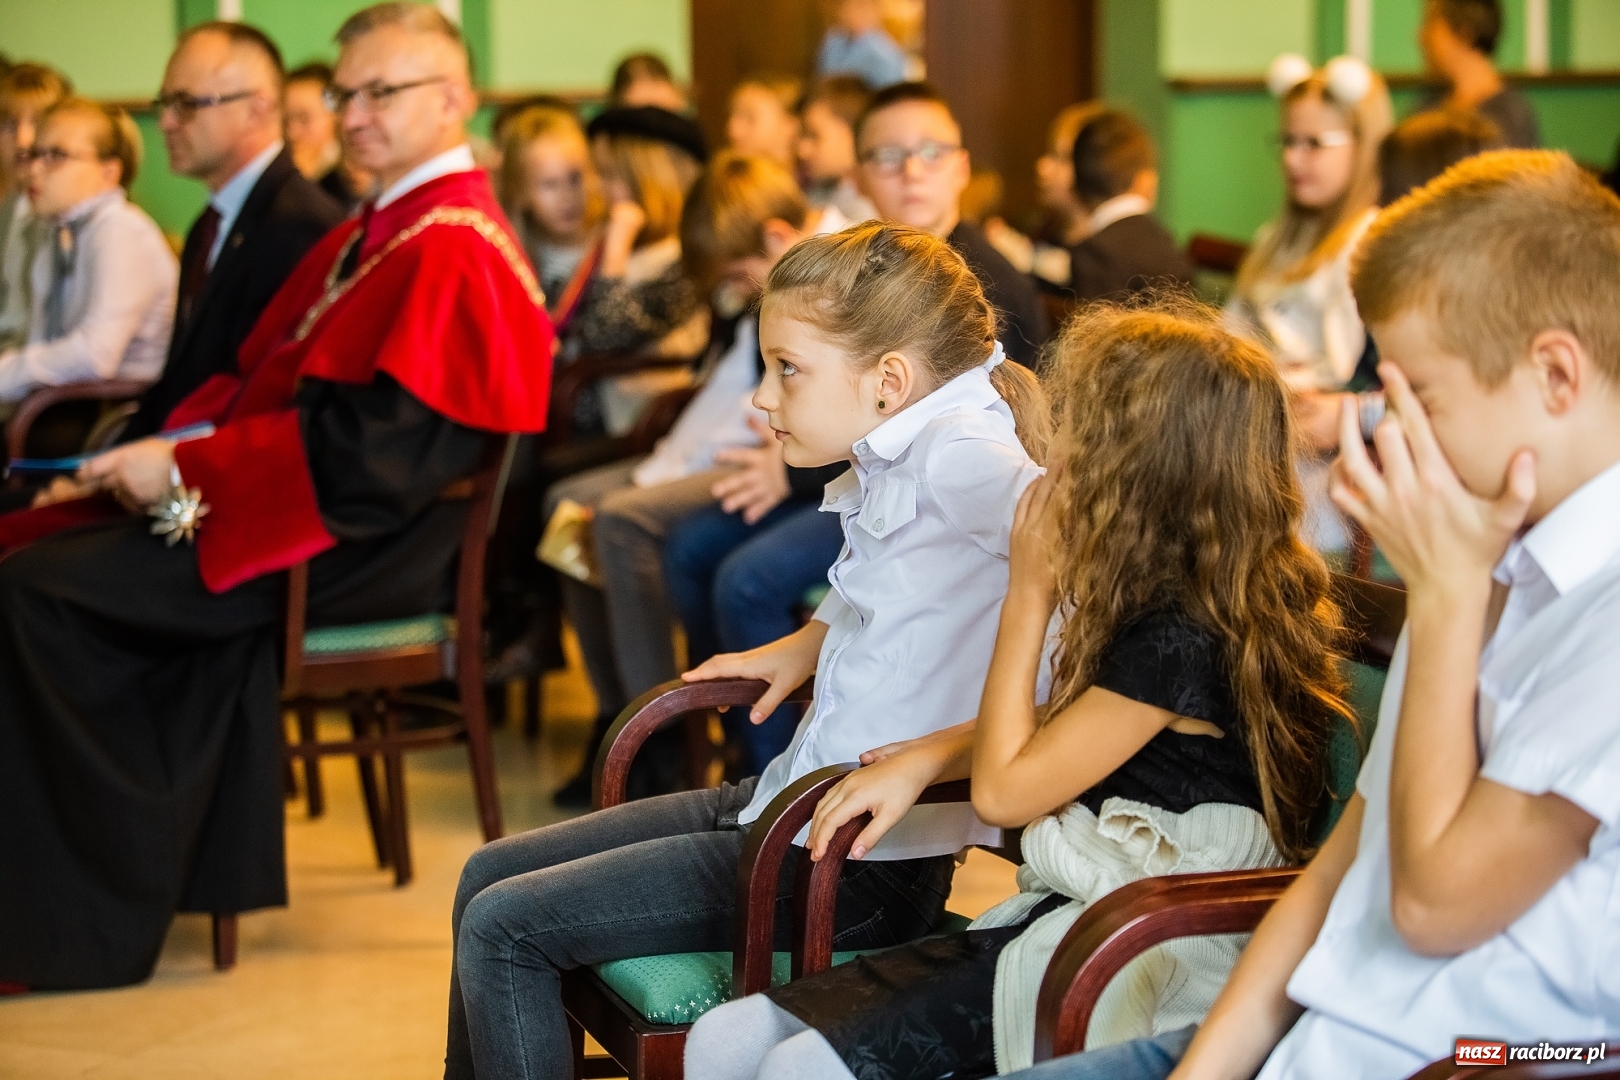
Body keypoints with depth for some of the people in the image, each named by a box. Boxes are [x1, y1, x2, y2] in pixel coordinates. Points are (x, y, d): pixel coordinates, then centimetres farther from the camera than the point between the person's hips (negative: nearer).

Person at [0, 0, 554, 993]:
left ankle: (87, 927, -12)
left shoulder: (450, 250, -15)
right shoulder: (377, 233, 17)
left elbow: (370, 449, -22)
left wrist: (186, 470, -18)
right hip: (337, 505, 10)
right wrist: (168, 450, 1)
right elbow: (265, 379, 19)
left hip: (368, 541, -10)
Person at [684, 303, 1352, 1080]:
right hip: (1066, 918, 9)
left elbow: (1003, 790, -13)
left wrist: (1030, 591, -6)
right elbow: (1056, 726, 26)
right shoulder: (1162, 602, 10)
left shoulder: (1180, 638, -20)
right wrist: (925, 756, 9)